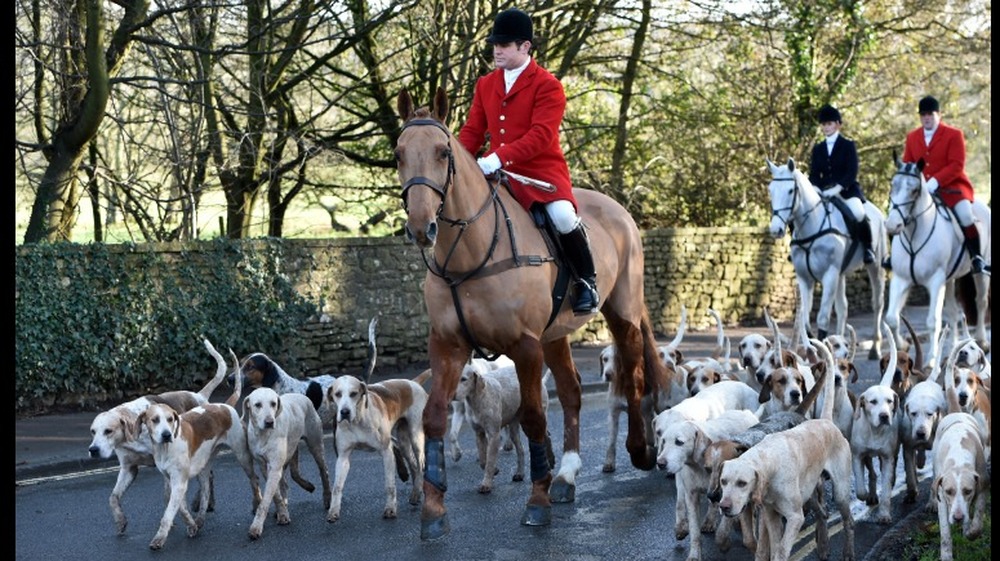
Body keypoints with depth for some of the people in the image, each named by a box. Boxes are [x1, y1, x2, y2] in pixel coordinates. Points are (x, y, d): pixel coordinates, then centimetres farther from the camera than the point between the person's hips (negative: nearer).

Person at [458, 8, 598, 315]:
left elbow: (541, 135, -20)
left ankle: (586, 281, -8)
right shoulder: (485, 85, 11)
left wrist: (500, 157, -32)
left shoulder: (548, 85, -8)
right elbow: (472, 131, 9)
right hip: (496, 174, 6)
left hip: (541, 170, -6)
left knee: (562, 215, -31)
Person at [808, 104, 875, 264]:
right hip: (823, 192, 5)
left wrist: (838, 187, -23)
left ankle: (867, 248, -15)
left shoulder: (848, 145, 2)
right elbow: (814, 174, 11)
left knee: (858, 214, -34)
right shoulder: (818, 148, 15)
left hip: (847, 190, -5)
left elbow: (852, 172, -9)